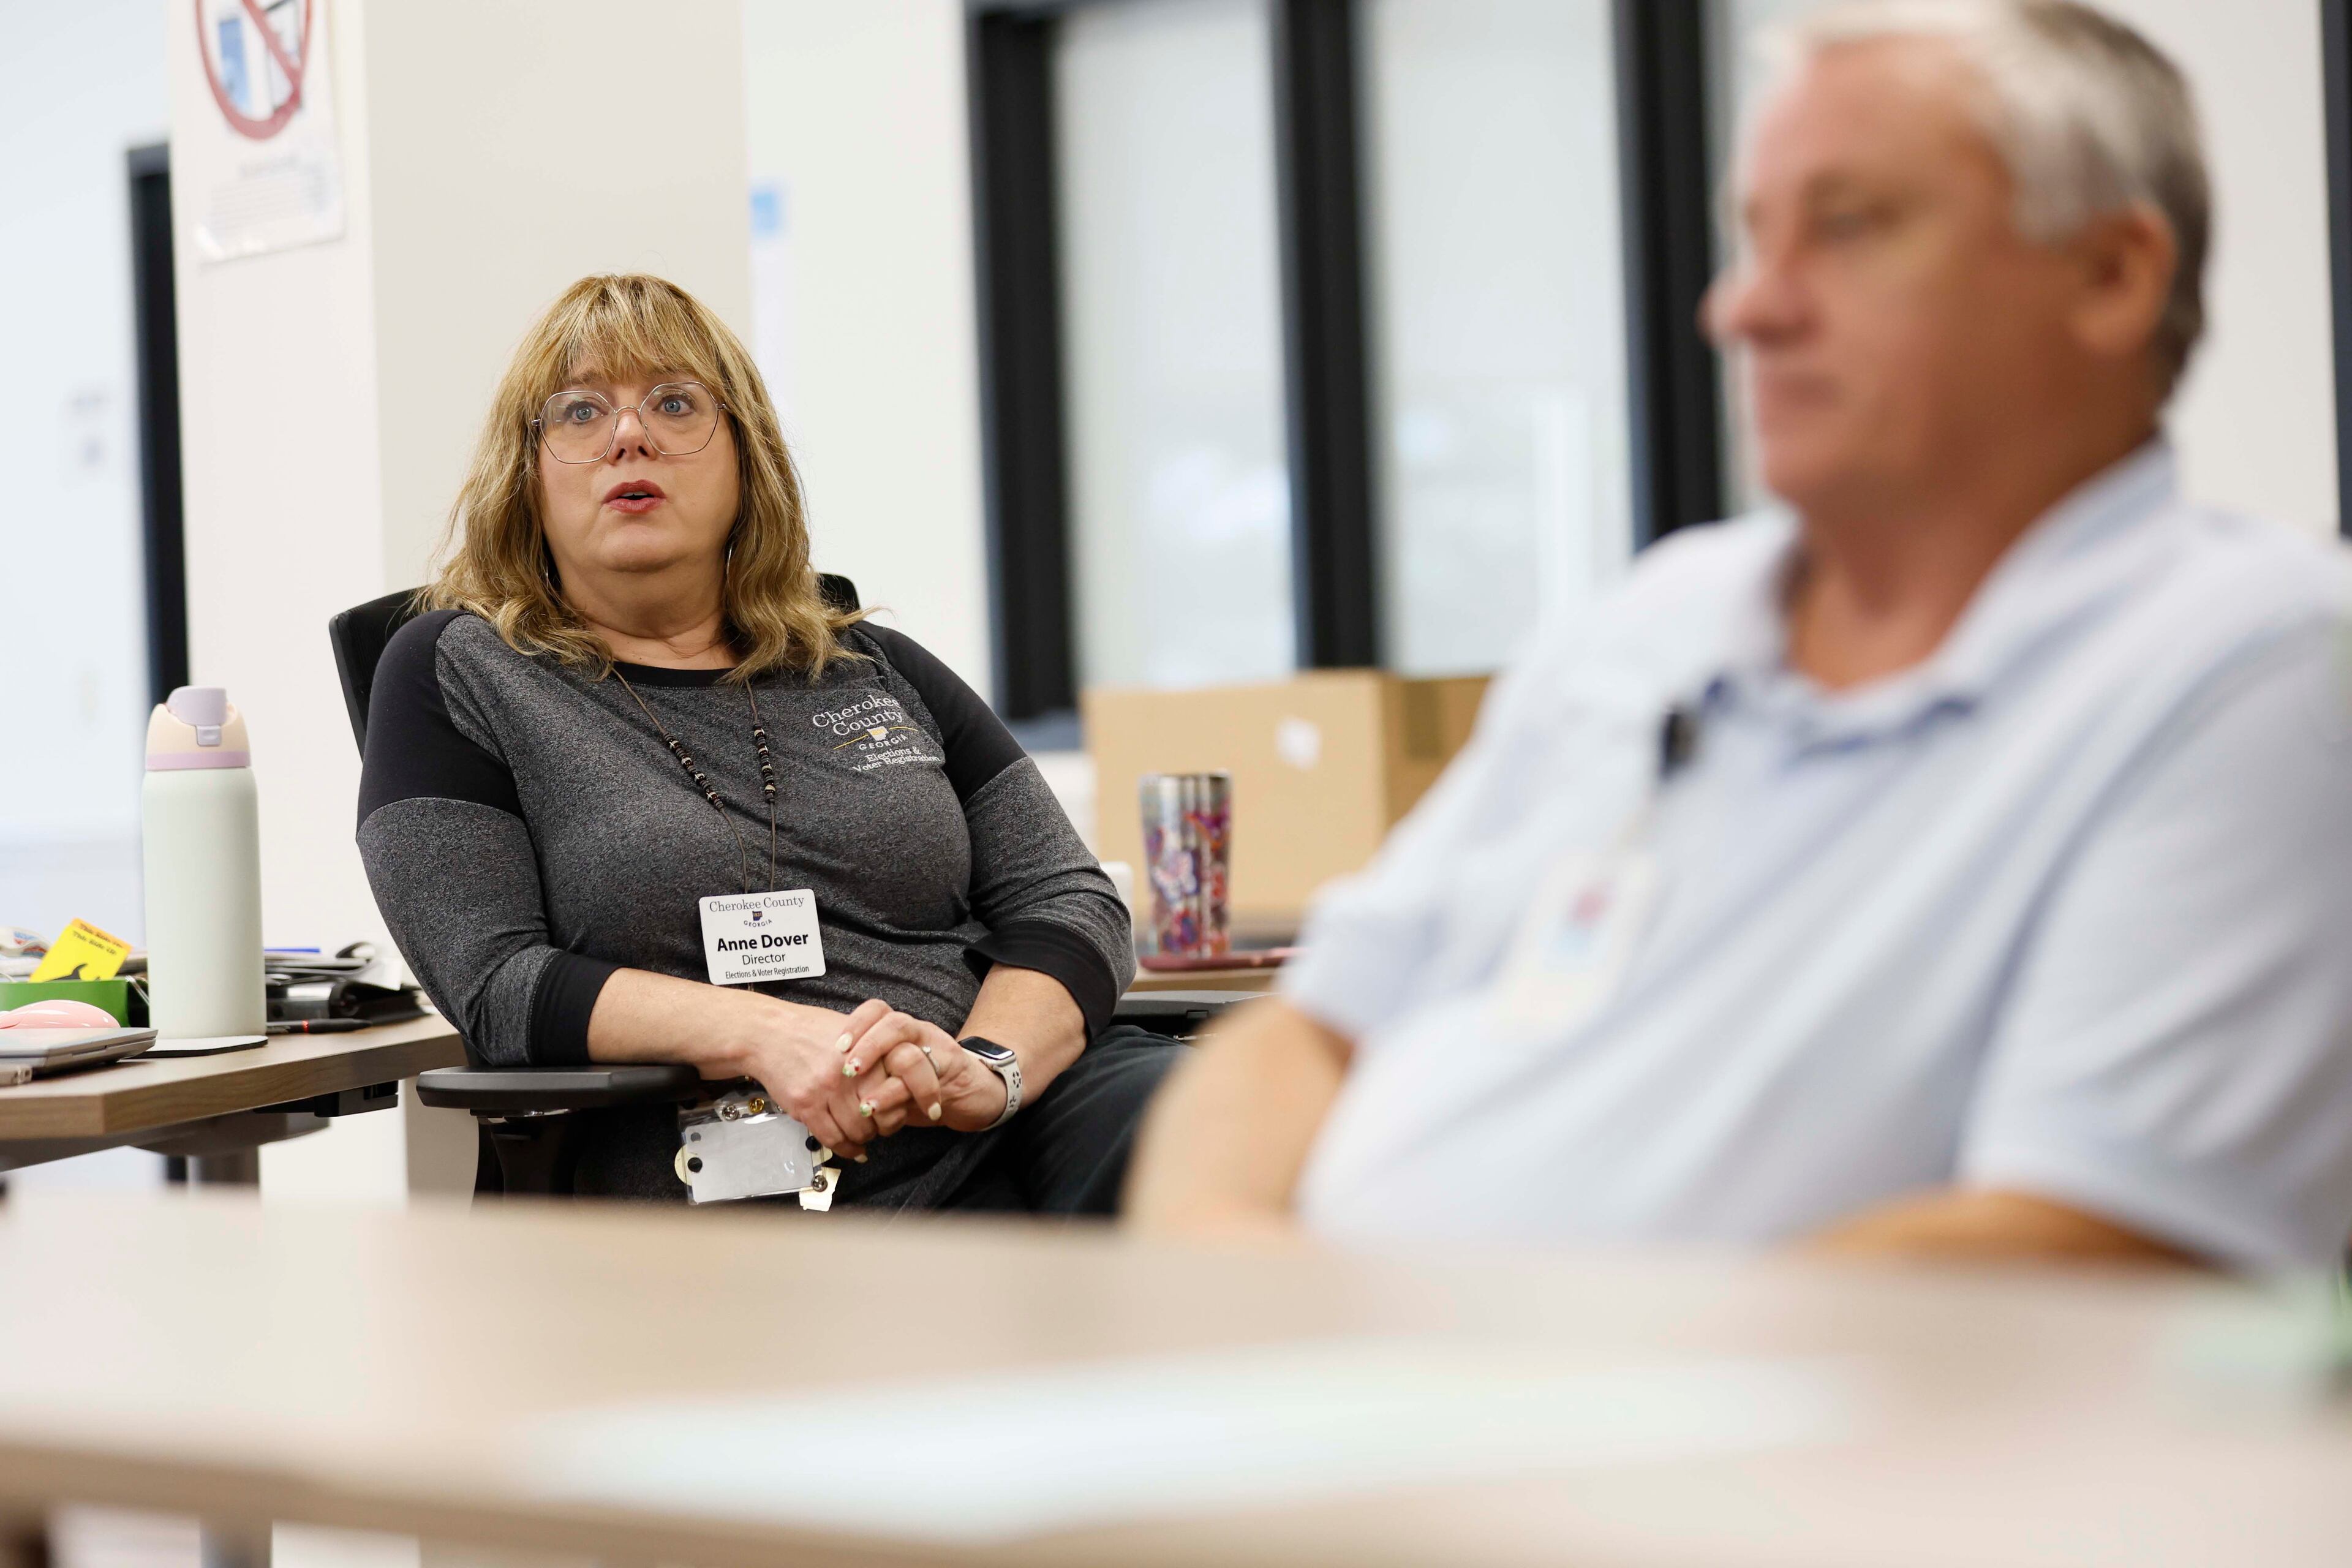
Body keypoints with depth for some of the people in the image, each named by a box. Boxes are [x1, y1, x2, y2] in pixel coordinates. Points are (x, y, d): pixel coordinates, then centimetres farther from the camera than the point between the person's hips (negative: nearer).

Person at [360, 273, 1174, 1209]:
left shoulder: (877, 672, 23)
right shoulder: (457, 673, 12)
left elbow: (1072, 903, 15)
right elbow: (492, 983, -1)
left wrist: (988, 1064, -9)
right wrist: (762, 1033, -17)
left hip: (1011, 1125, 4)